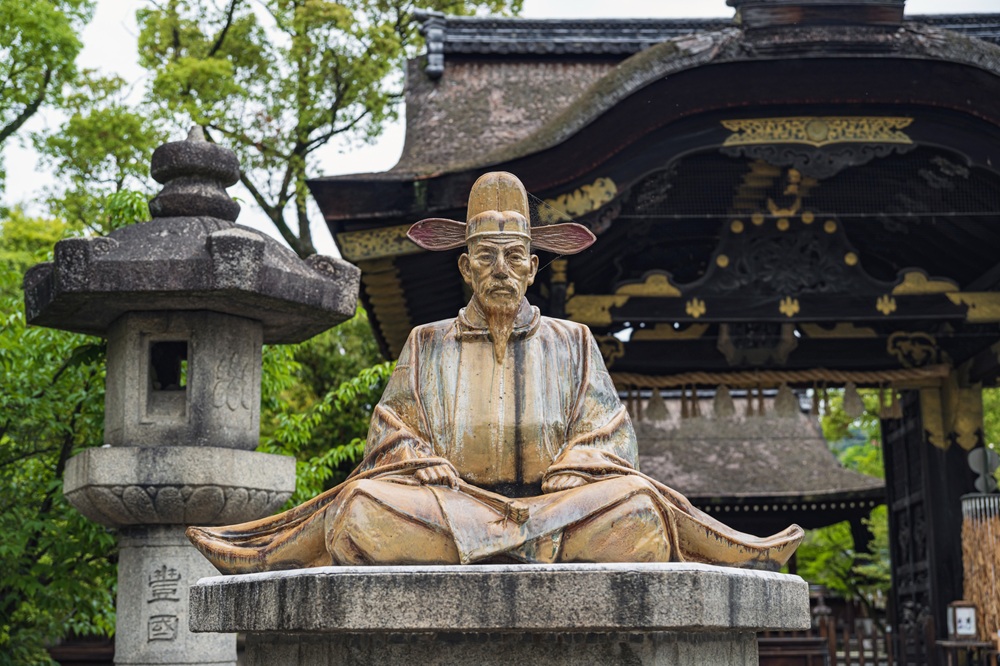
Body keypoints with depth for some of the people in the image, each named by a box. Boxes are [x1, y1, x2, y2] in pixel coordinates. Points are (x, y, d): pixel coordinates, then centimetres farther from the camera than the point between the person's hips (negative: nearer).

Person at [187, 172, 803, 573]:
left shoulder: (570, 343, 15)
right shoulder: (429, 345, 16)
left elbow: (606, 437, 7)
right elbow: (393, 429, 8)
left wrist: (568, 478, -14)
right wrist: (422, 460, -14)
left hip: (557, 500, 0)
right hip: (445, 503, 0)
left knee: (635, 503, -33)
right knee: (365, 507, -33)